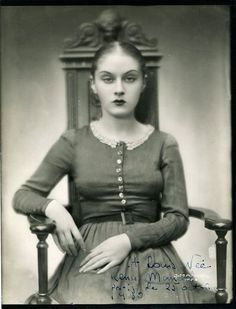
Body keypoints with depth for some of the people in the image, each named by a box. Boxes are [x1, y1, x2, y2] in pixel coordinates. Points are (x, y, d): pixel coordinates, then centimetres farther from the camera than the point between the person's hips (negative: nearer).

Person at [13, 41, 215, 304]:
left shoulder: (163, 144, 8)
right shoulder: (73, 142, 7)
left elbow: (178, 219, 4)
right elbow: (22, 196, 10)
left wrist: (129, 239, -13)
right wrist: (52, 207, -12)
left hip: (150, 252, 1)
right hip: (91, 255, 0)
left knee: (161, 297, -31)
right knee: (92, 298, -32)